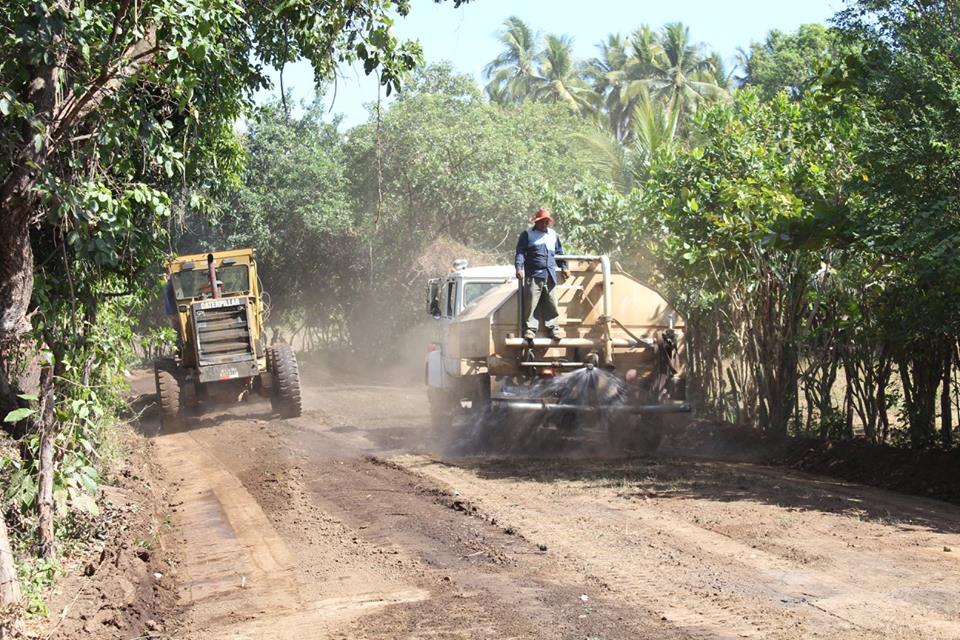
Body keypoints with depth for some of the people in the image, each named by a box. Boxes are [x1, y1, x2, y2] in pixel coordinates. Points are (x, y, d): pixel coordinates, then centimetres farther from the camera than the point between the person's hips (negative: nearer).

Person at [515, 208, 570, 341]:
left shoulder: (553, 235, 20)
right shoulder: (527, 234, 5)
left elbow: (559, 253, 28)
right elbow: (520, 252, -2)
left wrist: (564, 267, 19)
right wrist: (519, 268, -15)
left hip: (550, 275, 4)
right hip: (533, 275, -4)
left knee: (551, 304, 3)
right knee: (531, 303, -7)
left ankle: (552, 328, 9)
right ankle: (530, 329, -3)